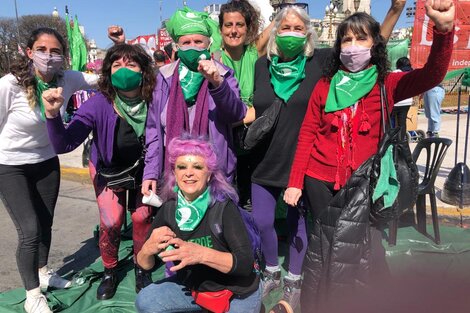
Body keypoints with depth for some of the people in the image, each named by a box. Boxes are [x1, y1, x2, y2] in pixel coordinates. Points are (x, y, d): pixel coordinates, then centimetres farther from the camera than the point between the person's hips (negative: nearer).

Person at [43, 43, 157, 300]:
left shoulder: (153, 101, -27)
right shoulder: (98, 104, -29)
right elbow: (63, 145, -33)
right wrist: (53, 115, -48)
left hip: (143, 167, 1)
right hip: (108, 168, 0)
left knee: (142, 216, -6)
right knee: (111, 222, -9)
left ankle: (142, 268, 24)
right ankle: (109, 271, 21)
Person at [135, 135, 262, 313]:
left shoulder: (224, 206, -23)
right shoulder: (169, 209, -12)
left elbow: (246, 263, -27)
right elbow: (145, 265, -6)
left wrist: (202, 254, -41)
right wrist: (148, 249, -29)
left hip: (238, 294, -4)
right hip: (193, 287, 4)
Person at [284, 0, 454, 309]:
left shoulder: (387, 85, -1)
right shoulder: (325, 86, 2)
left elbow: (432, 74, -18)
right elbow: (307, 135, 2)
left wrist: (444, 30, -37)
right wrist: (295, 182, -2)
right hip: (319, 181, 1)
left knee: (368, 248, 1)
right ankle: (310, 305, 33)